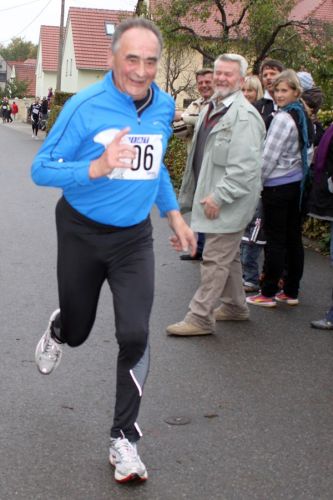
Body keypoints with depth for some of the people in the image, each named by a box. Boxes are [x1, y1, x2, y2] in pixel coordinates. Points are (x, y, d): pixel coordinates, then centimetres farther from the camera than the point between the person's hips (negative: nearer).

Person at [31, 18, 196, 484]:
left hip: (134, 237, 2)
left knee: (134, 336, -9)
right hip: (82, 233, -2)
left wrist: (174, 214, 15)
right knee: (77, 331, 15)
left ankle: (124, 439, 7)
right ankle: (56, 331, 56)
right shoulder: (85, 106, -19)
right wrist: (95, 169, -35)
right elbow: (41, 169, -19)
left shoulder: (165, 106, -2)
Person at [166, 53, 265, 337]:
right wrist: (202, 193, 19)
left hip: (230, 201, -10)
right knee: (228, 255, 20)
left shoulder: (244, 115, -17)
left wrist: (219, 196, -23)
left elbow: (244, 166, -23)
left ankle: (201, 318, -1)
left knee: (215, 259, -6)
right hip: (214, 195, 10)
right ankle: (234, 306, 34)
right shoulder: (212, 109, 13)